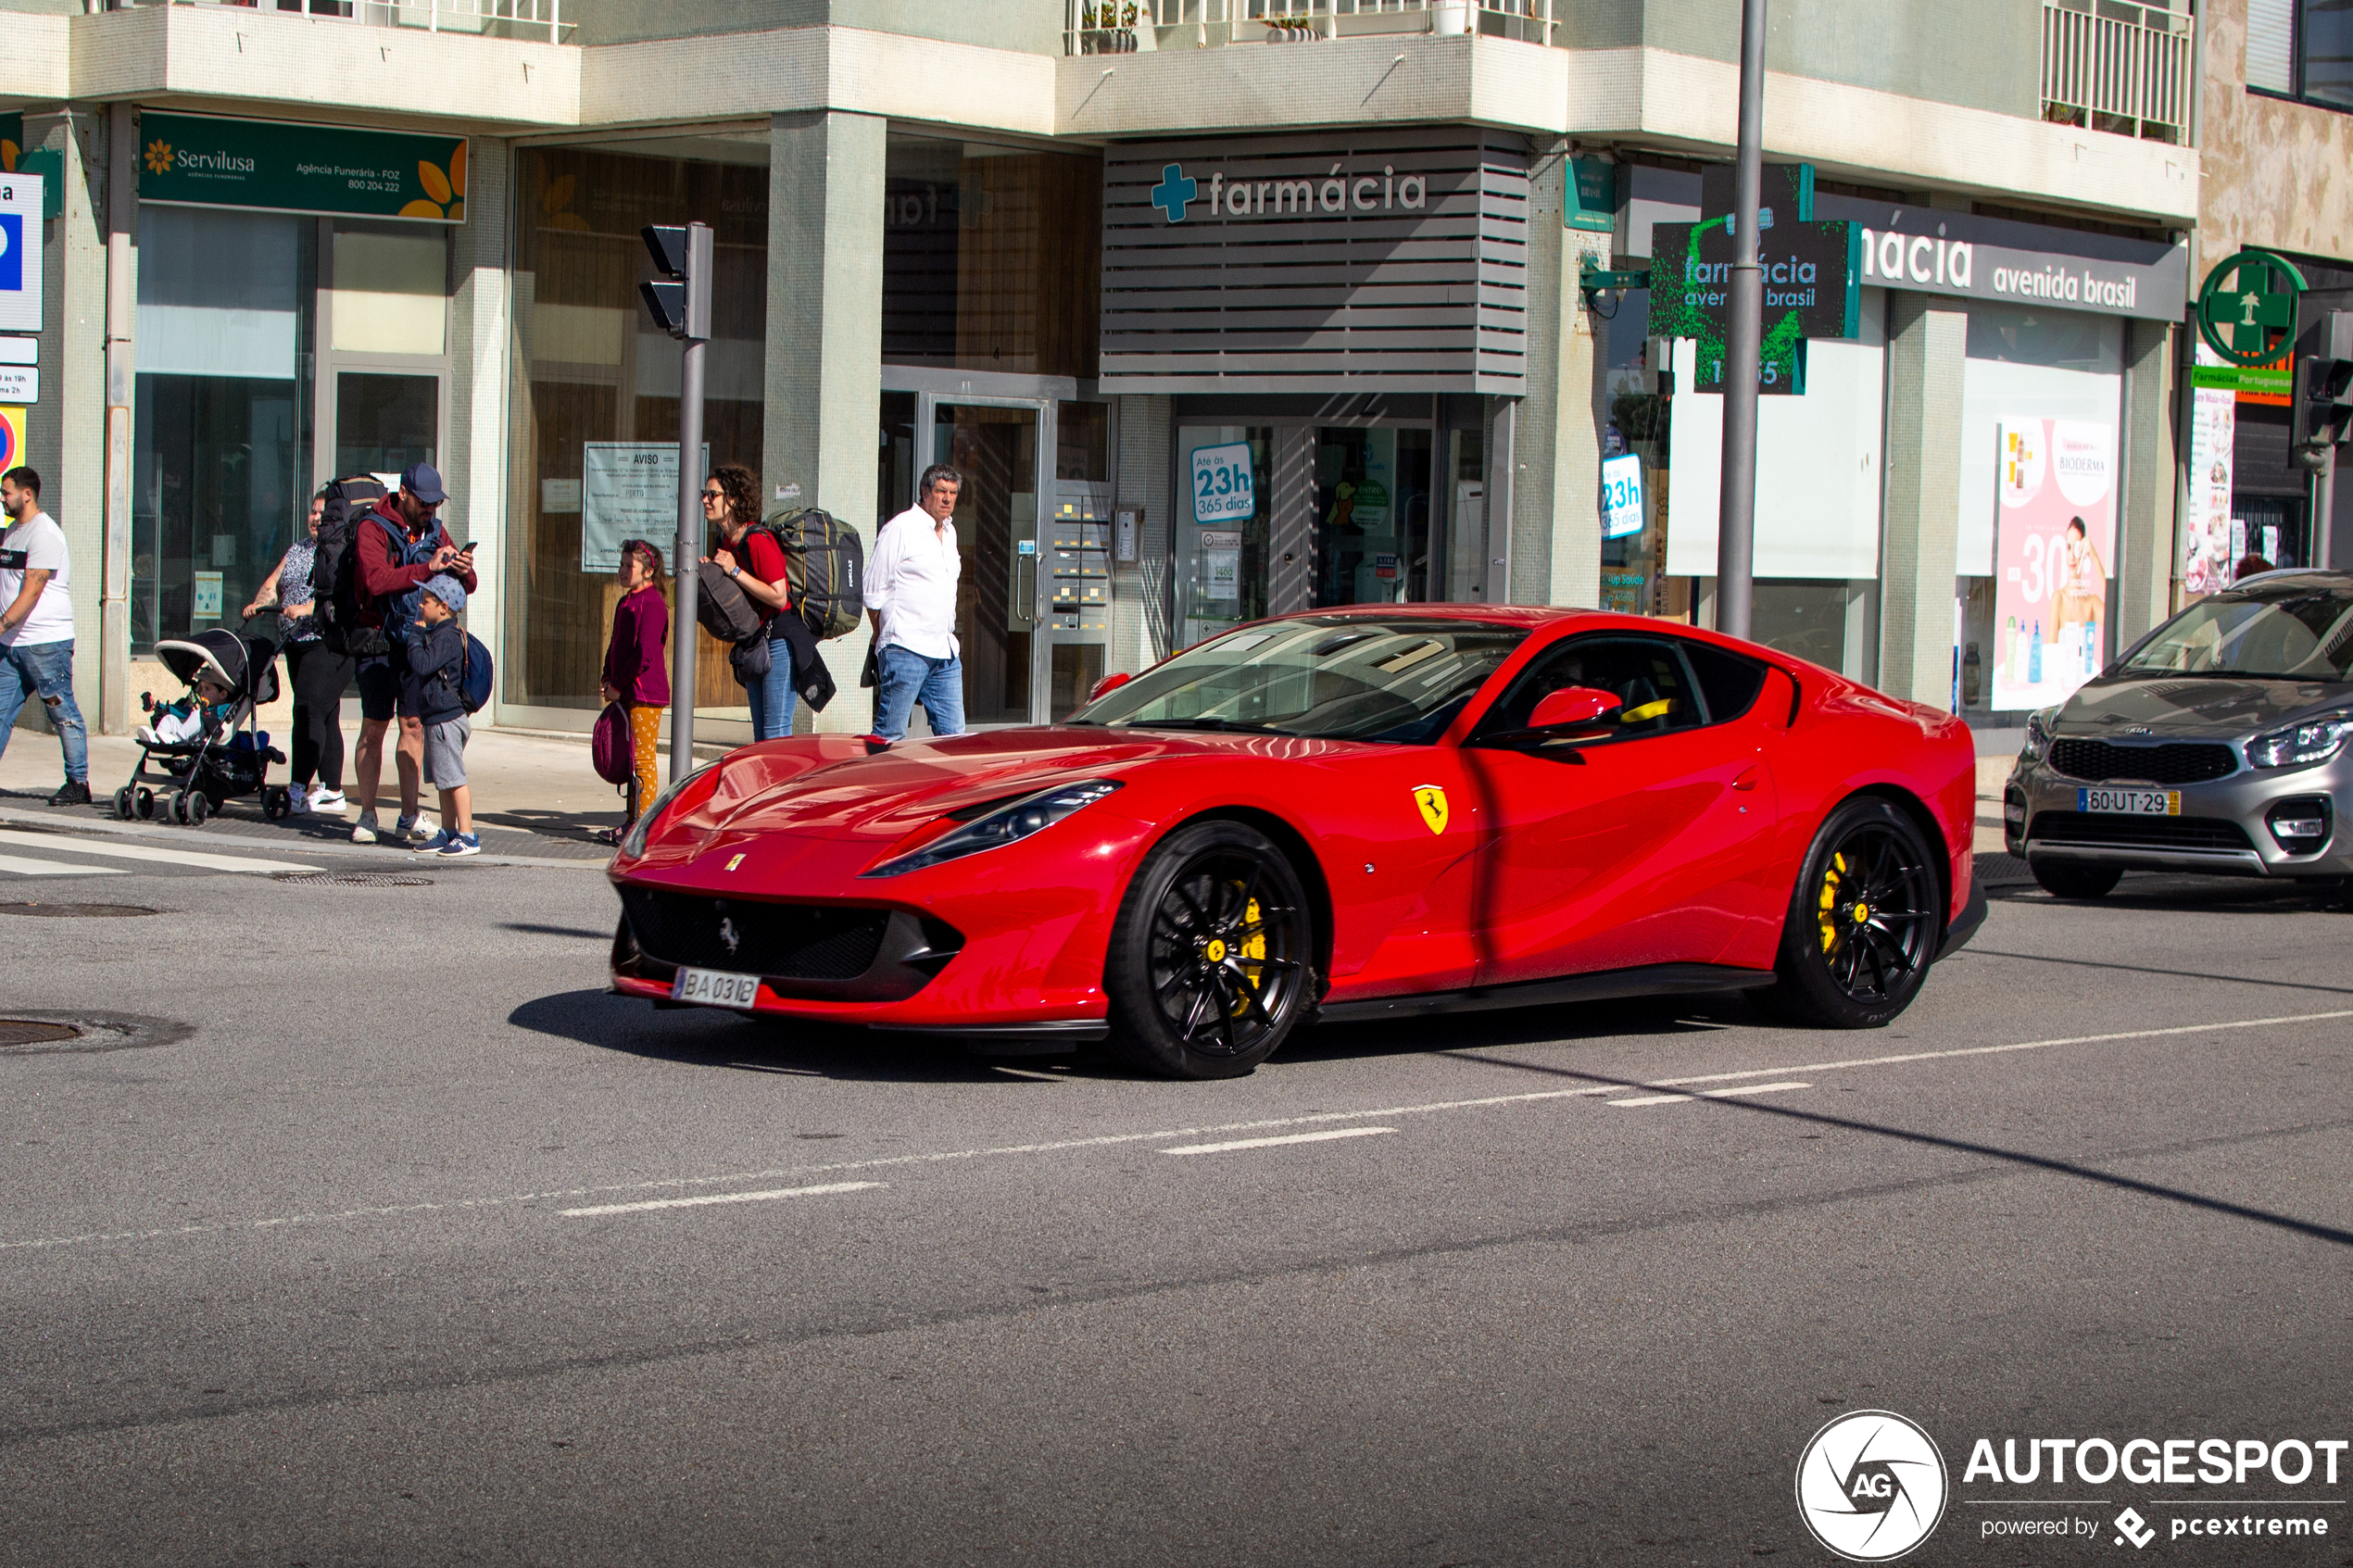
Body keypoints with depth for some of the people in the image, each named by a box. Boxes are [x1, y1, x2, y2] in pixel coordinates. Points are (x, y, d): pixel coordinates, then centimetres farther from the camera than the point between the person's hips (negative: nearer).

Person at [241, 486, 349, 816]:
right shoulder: (298, 549, 20)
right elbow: (274, 582, 13)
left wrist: (307, 608, -28)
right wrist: (259, 603, -6)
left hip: (330, 643, -8)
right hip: (296, 644, 8)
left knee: (309, 712, -15)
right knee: (326, 717, 9)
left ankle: (298, 791, -18)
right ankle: (331, 792, 11)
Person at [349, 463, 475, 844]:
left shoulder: (434, 530, 12)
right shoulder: (372, 529, -6)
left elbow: (465, 587, 11)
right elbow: (376, 581, -23)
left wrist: (464, 571, -12)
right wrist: (427, 568, -29)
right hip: (381, 642, -5)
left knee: (414, 726, 2)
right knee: (373, 727, -4)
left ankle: (409, 817, 6)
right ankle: (367, 815, 3)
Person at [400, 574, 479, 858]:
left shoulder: (448, 637, -16)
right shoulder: (435, 634, 16)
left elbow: (423, 664, -27)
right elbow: (417, 667, 24)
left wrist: (416, 636, -15)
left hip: (446, 719, -11)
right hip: (434, 719, 11)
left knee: (454, 779, -8)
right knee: (444, 780, 15)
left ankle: (468, 836, -6)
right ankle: (448, 833, 21)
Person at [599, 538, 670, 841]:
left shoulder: (652, 605, -14)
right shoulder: (625, 602, 17)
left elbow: (645, 654, -19)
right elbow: (616, 646, 23)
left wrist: (619, 686, -14)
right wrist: (608, 679, 8)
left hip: (646, 693, -10)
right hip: (626, 694, 10)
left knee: (643, 758, -8)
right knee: (631, 759, 13)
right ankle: (633, 821, 19)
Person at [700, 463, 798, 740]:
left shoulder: (758, 540, -18)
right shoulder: (725, 541, 8)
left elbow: (778, 597, -22)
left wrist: (735, 571, -21)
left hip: (779, 640, -9)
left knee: (776, 731, -10)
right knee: (760, 732, 10)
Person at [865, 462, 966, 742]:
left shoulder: (949, 531, 17)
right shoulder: (901, 528, -6)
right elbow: (873, 592, -4)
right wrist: (887, 636, 1)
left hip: (945, 653, 7)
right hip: (906, 650, -7)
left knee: (953, 734, 4)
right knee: (890, 736, -6)